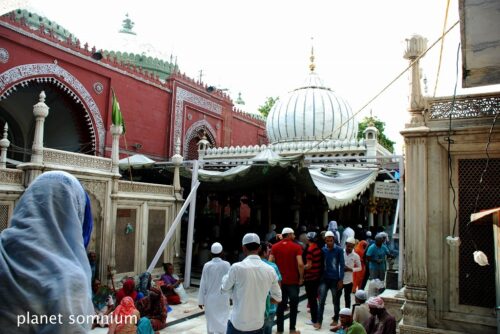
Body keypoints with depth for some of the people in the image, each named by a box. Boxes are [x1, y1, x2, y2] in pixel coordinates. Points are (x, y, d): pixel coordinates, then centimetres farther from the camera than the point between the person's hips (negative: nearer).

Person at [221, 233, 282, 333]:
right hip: (258, 324, 3)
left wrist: (226, 277, 20)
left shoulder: (237, 267, -16)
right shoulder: (270, 270, -5)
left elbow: (225, 288, 2)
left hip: (238, 323, -3)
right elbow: (277, 298, 5)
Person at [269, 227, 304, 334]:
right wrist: (301, 277, -6)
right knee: (293, 305, 11)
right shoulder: (296, 247, -8)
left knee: (280, 305, 12)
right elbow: (300, 264, -17)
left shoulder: (275, 247, 2)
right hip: (293, 281, -3)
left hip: (279, 280, 3)